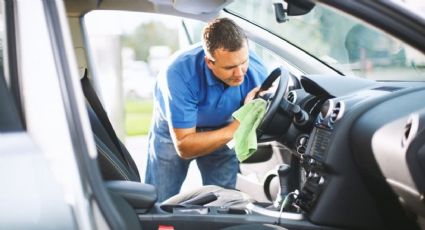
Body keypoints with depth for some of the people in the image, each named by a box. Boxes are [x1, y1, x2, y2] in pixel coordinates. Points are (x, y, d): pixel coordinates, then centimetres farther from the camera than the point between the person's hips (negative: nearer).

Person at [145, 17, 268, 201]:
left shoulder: (257, 72, -28)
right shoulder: (181, 74, -37)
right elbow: (184, 147, -33)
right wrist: (235, 128, -42)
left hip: (220, 131, 2)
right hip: (173, 132, -2)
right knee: (158, 205, 2)